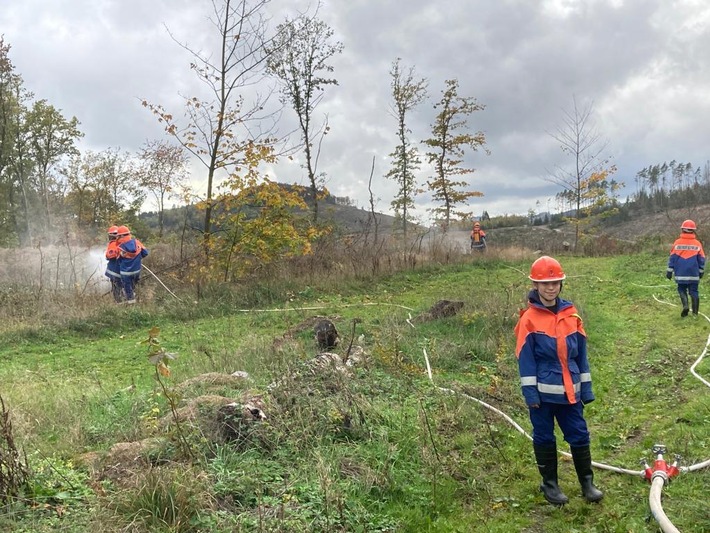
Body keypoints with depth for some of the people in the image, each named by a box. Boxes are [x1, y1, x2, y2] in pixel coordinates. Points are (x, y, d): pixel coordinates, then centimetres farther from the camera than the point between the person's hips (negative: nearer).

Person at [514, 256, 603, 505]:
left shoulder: (570, 314, 4)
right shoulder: (529, 318, -9)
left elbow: (581, 353, 8)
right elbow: (525, 357, -9)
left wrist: (586, 387, 8)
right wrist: (530, 391, -12)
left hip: (570, 390, 4)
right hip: (543, 390, -3)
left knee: (579, 435, 9)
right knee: (544, 437, 10)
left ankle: (587, 482, 24)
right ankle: (549, 484, 25)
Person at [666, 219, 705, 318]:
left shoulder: (677, 243, -4)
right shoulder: (697, 243, -1)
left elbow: (672, 258, -1)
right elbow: (702, 259, 7)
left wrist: (669, 271, 6)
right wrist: (701, 272, 19)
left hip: (681, 274, -1)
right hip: (694, 274, 1)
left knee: (682, 290, 13)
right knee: (694, 292, 7)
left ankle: (685, 305, -11)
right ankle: (695, 313, 7)